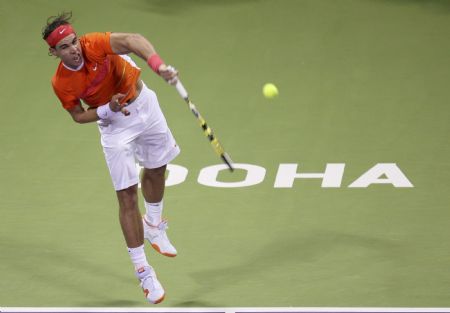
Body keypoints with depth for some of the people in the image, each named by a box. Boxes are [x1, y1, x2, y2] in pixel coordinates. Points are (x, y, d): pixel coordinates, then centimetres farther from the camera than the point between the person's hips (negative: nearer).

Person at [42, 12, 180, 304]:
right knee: (127, 196, -7)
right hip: (115, 125, -2)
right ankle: (143, 271, 2)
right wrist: (108, 110, -26)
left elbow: (132, 40, -45)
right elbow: (79, 116, -6)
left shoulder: (94, 44, -27)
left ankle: (153, 225, 53)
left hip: (143, 103, 2)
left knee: (156, 170, 21)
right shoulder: (61, 83, -22)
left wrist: (158, 64, -63)